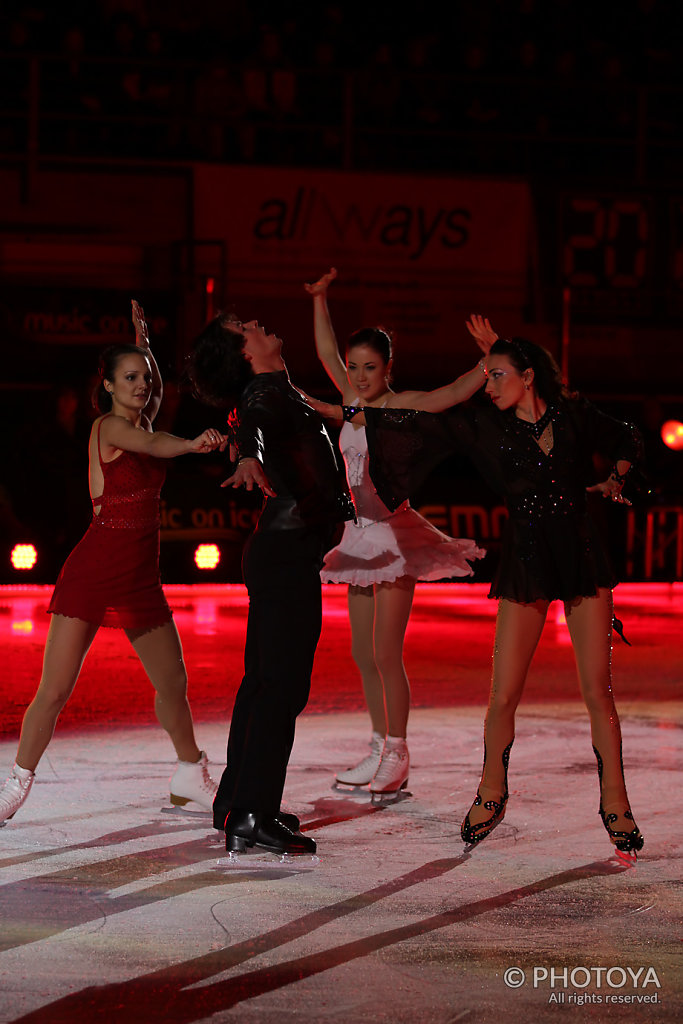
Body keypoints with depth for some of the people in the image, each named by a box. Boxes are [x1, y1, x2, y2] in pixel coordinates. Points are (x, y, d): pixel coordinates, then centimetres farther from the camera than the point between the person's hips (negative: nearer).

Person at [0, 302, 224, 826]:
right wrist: (194, 443, -48)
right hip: (94, 570, -7)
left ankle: (191, 776, 30)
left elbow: (156, 391, 36)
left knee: (173, 682, 12)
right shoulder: (108, 426, -9)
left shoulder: (140, 422, 11)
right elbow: (154, 444, -31)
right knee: (55, 689, -9)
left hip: (141, 577, 7)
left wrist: (142, 337, 35)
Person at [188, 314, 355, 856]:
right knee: (283, 684, -13)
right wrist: (250, 459, -51)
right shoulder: (267, 394, -14)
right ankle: (250, 818, -15)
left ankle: (237, 805, 21)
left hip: (282, 550, 11)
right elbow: (251, 426, -34)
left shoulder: (277, 392, 17)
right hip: (288, 552, -11)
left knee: (265, 679, 14)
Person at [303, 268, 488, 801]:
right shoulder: (355, 402, 11)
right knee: (364, 655, 9)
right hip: (362, 537, 7)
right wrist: (320, 299, 19)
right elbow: (326, 353, 23)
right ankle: (381, 753, 17)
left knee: (386, 654, -8)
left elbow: (457, 391, -19)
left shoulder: (402, 405, -7)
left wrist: (489, 360, -33)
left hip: (394, 535, -7)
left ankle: (397, 758, -1)